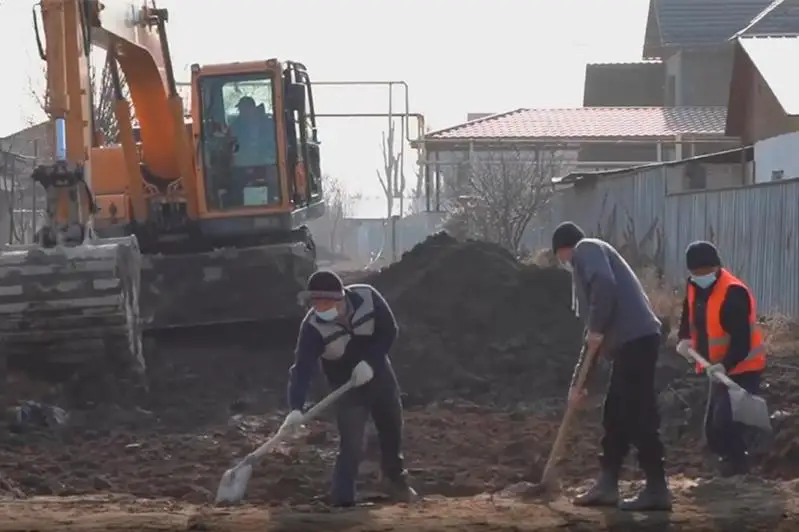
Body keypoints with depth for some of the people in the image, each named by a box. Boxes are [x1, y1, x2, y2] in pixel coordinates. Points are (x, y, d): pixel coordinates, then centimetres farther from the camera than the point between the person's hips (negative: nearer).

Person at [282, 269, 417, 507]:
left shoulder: (367, 297, -25)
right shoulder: (313, 326, -30)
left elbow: (389, 330, -14)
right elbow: (303, 367, -35)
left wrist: (369, 361, -27)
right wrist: (296, 407, -48)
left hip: (379, 373, 3)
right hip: (347, 385, -3)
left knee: (392, 429, 19)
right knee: (351, 443, -15)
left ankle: (396, 480, 45)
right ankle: (342, 501, -9)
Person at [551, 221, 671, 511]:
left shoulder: (587, 249, 4)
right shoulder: (585, 266, 31)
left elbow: (605, 284, -20)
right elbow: (592, 335, 33)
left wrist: (596, 330, -13)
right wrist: (578, 381, 35)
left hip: (635, 339, -10)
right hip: (631, 342, 10)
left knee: (639, 417, -8)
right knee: (615, 415, 14)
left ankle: (657, 490, -5)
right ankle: (607, 484, 20)